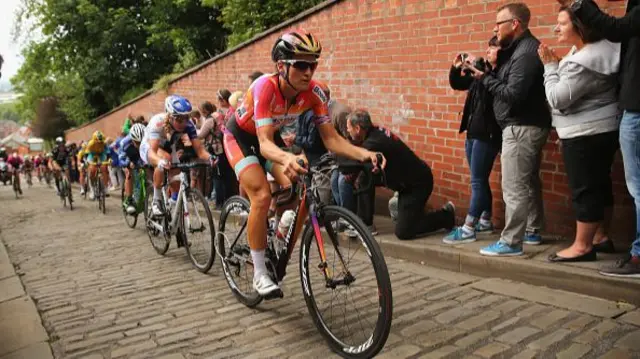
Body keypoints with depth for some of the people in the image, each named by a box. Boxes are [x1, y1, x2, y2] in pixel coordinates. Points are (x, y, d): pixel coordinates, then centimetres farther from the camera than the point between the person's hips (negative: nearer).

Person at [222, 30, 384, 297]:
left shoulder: (313, 92, -23)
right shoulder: (265, 88, -37)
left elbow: (330, 137, -23)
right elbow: (264, 143, -45)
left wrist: (363, 154, -41)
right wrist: (287, 158, -67)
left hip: (269, 136, 5)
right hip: (240, 137, -5)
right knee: (262, 196, -24)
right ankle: (260, 274, -10)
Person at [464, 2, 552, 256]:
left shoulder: (526, 52, -18)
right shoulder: (521, 48, 15)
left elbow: (513, 94, -24)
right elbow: (505, 80, 10)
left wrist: (484, 78, -15)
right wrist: (484, 68, -2)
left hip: (522, 128, -11)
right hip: (528, 126, 11)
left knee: (514, 187, -8)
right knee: (529, 181, 18)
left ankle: (511, 243, -3)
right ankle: (533, 231, 29)